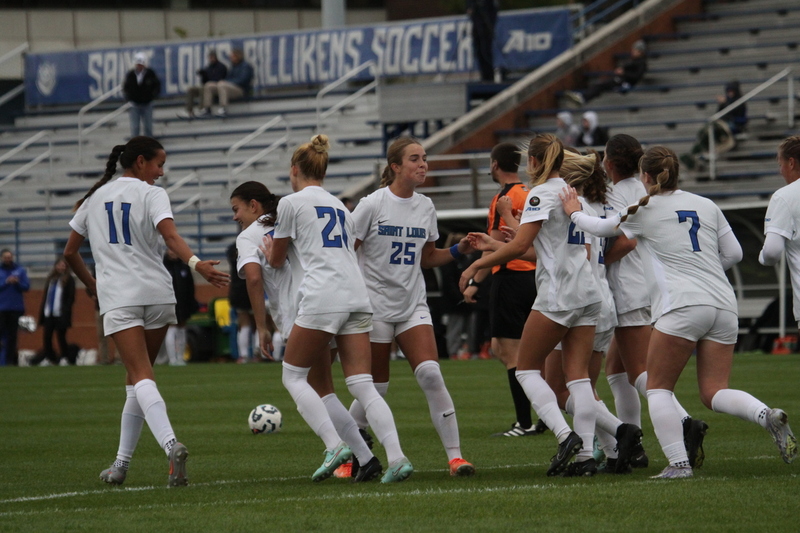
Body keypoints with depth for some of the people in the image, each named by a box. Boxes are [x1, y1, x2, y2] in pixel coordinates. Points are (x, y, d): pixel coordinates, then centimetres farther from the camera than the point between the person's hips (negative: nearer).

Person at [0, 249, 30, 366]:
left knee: (12, 334, 2)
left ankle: (11, 359, 4)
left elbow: (26, 286, 3)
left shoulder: (20, 270, 8)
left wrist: (17, 282, -13)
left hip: (16, 307, 1)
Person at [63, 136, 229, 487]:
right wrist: (195, 264, -30)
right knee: (139, 376, 13)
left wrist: (92, 285, 33)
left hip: (116, 297, 1)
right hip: (157, 293, -1)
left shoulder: (95, 197, 14)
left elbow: (70, 252, 19)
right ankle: (122, 464, 13)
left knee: (141, 376, -12)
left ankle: (170, 443, -37)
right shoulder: (151, 194, 2)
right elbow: (170, 235, -18)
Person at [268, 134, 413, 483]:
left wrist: (270, 253, 37)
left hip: (322, 298, -6)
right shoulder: (340, 206, 25)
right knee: (362, 385, 1)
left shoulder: (291, 203, 5)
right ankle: (396, 458, -15)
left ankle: (335, 445, -11)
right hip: (357, 297, 6)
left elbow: (276, 260, 14)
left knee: (293, 376, 6)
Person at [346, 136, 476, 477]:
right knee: (375, 387, 2)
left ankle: (454, 455, -14)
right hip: (375, 305, -4)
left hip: (413, 306, 4)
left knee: (430, 373, -15)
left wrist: (459, 250, 0)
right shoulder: (372, 205, -9)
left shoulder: (425, 207, 6)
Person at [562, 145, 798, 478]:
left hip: (682, 306, -5)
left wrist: (574, 213, 40)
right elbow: (734, 253, 17)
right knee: (714, 392, 5)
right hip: (723, 306, 5)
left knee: (658, 388, 6)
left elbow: (601, 228, 20)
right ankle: (766, 416, -22)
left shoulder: (644, 210, 5)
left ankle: (678, 463, -8)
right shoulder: (707, 206, 17)